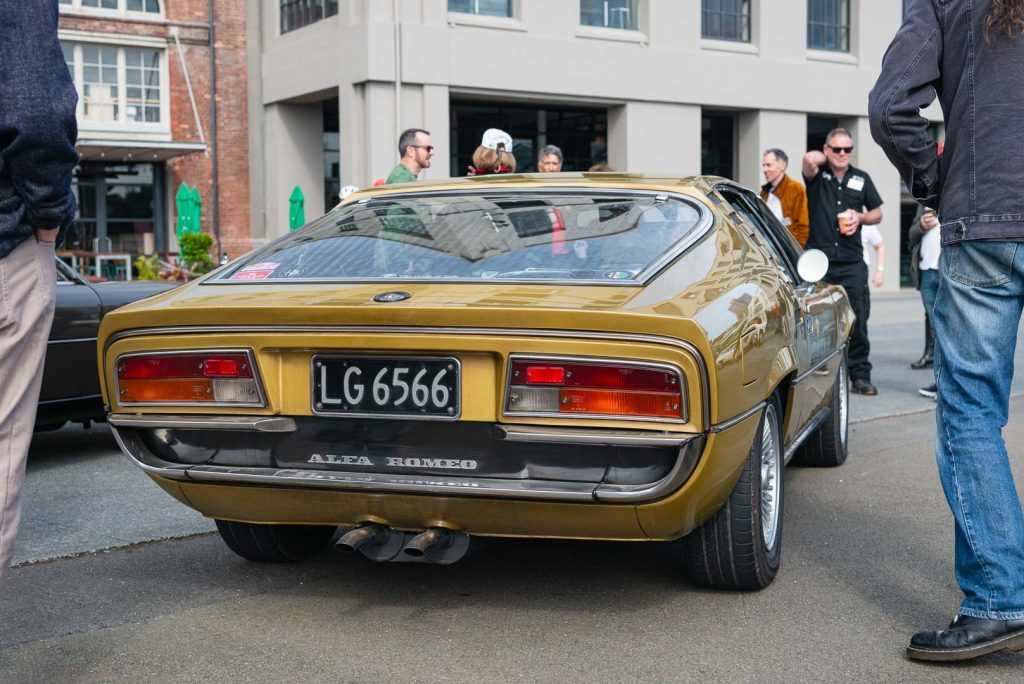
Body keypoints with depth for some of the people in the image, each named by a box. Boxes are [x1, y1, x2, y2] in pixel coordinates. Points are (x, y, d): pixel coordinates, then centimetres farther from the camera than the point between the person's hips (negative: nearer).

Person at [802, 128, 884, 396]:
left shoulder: (861, 179, 13)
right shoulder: (817, 175, 4)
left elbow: (877, 213, 20)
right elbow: (809, 159, -19)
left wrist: (860, 217, 0)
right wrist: (824, 160, 2)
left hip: (852, 261, 2)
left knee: (857, 320, 0)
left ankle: (860, 375, 6)